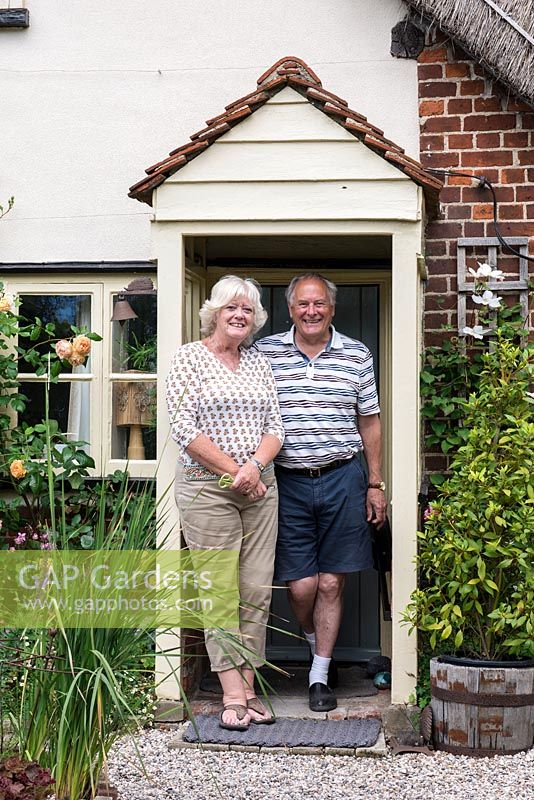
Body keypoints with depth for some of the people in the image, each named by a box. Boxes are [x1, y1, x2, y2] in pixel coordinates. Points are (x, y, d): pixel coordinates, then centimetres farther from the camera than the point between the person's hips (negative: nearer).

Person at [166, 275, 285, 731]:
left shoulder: (259, 363, 15)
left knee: (257, 591, 2)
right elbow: (185, 428, -9)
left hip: (260, 487, 5)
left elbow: (275, 425, 10)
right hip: (207, 487, -5)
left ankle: (246, 689, 8)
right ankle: (234, 696, -3)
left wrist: (256, 465, -9)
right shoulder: (190, 358, -1)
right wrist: (234, 470, -12)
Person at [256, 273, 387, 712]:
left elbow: (370, 422, 11)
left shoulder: (357, 356, 6)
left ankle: (320, 675, 14)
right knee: (301, 585, -2)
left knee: (331, 583, 2)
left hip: (343, 479, 1)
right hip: (288, 482, 0)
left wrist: (376, 484, 9)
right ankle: (316, 645, 29)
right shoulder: (265, 353, 3)